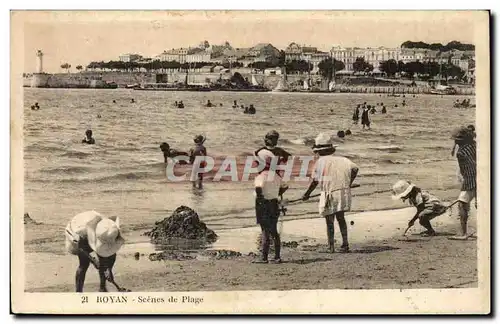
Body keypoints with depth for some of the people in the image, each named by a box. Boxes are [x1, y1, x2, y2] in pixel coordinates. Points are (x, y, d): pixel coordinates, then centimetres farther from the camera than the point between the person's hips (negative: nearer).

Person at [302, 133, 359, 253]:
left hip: (329, 194, -4)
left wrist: (306, 194, 8)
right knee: (340, 218, 19)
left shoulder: (320, 162, -5)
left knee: (329, 222, 9)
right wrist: (348, 183, 7)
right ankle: (345, 243, 14)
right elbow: (354, 168, -4)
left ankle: (331, 246, 14)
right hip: (343, 191, 4)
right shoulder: (341, 159, 7)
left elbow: (314, 181, -5)